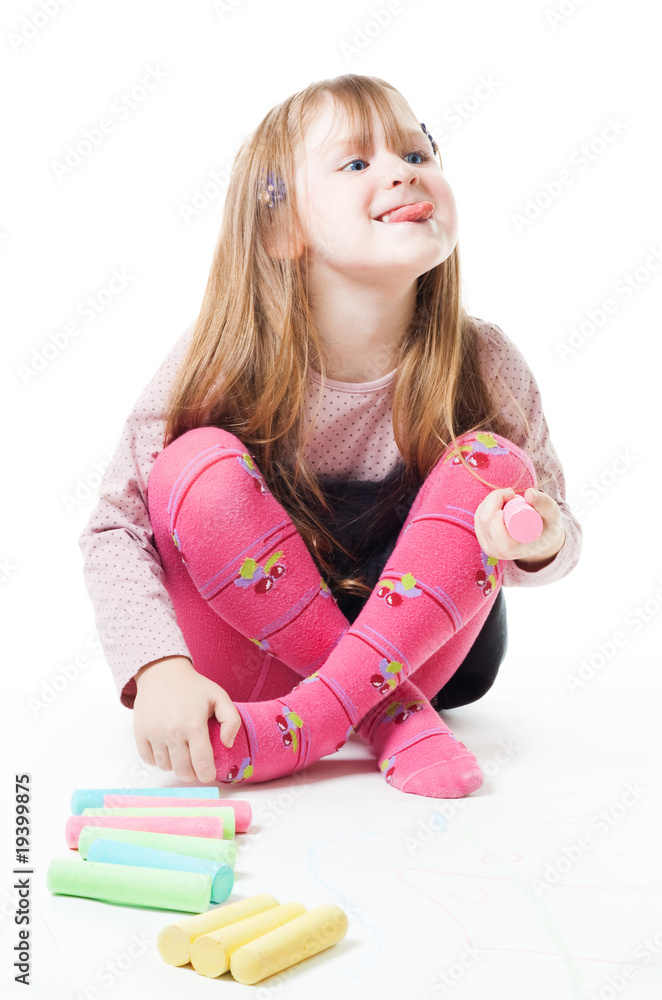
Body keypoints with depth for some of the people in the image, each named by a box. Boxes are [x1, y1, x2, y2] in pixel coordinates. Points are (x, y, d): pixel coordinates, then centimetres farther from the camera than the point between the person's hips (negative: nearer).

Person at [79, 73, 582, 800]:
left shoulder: (484, 365, -13)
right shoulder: (219, 359, -17)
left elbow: (553, 530, -1)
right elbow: (116, 527, -14)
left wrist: (540, 540, -26)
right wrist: (159, 669, -30)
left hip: (421, 648, 2)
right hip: (250, 660, -1)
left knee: (494, 465, -21)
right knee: (198, 465, -26)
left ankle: (320, 715, -25)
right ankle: (391, 712, -19)